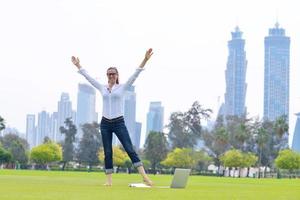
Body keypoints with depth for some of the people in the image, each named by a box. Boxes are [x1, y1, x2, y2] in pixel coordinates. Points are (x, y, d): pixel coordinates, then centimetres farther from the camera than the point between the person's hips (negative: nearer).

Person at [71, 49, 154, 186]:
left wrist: (145, 60, -20)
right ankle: (109, 180, 7)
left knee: (130, 149, -10)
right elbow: (88, 77, 15)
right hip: (105, 123, 3)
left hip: (119, 123, -3)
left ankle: (144, 176, -16)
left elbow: (135, 75, -9)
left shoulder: (123, 87, 0)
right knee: (107, 153, 4)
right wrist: (78, 66, 14)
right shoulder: (102, 88, 10)